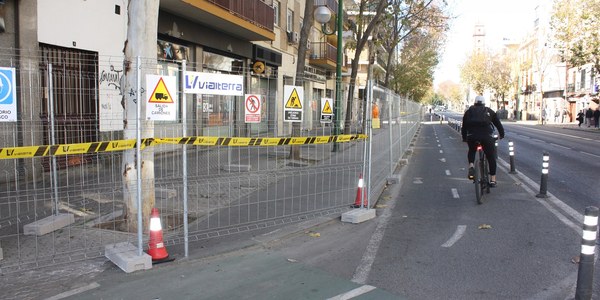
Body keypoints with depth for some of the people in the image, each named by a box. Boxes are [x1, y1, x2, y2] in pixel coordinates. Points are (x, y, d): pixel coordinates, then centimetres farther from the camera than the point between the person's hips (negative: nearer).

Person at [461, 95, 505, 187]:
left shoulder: (468, 111, 22)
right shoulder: (489, 111, 22)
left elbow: (464, 127, 25)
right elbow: (498, 124, 26)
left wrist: (464, 138, 37)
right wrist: (501, 134, 42)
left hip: (472, 136, 1)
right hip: (487, 136, -1)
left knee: (471, 151, 29)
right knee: (491, 157, 12)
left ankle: (471, 166, 4)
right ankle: (492, 180, 13)